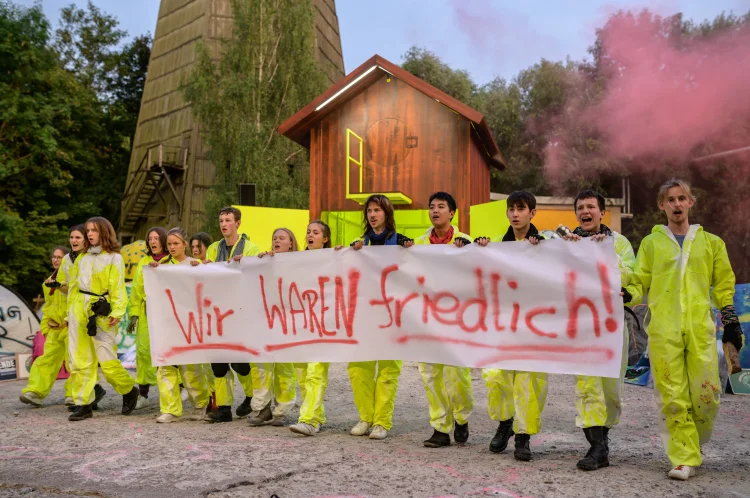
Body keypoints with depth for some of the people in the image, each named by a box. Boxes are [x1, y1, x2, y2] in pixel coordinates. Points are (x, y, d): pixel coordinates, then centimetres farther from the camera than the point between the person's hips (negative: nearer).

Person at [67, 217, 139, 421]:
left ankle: (129, 390, 15)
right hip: (78, 312, 5)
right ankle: (83, 404, 9)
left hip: (101, 314, -5)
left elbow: (118, 288, -6)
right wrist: (70, 312, 13)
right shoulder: (82, 258, 17)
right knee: (79, 361, 3)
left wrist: (117, 312, -17)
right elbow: (73, 287, 19)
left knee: (107, 361, -8)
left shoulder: (114, 258, 2)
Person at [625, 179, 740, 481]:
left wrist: (731, 322, 13)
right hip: (664, 331, 0)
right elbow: (640, 284, 10)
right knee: (673, 397, -4)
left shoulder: (710, 242, 15)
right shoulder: (651, 243, 13)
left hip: (701, 330, 1)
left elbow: (724, 285, 18)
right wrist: (625, 294, -10)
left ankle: (694, 442, 22)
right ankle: (684, 459, 5)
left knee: (706, 392, -5)